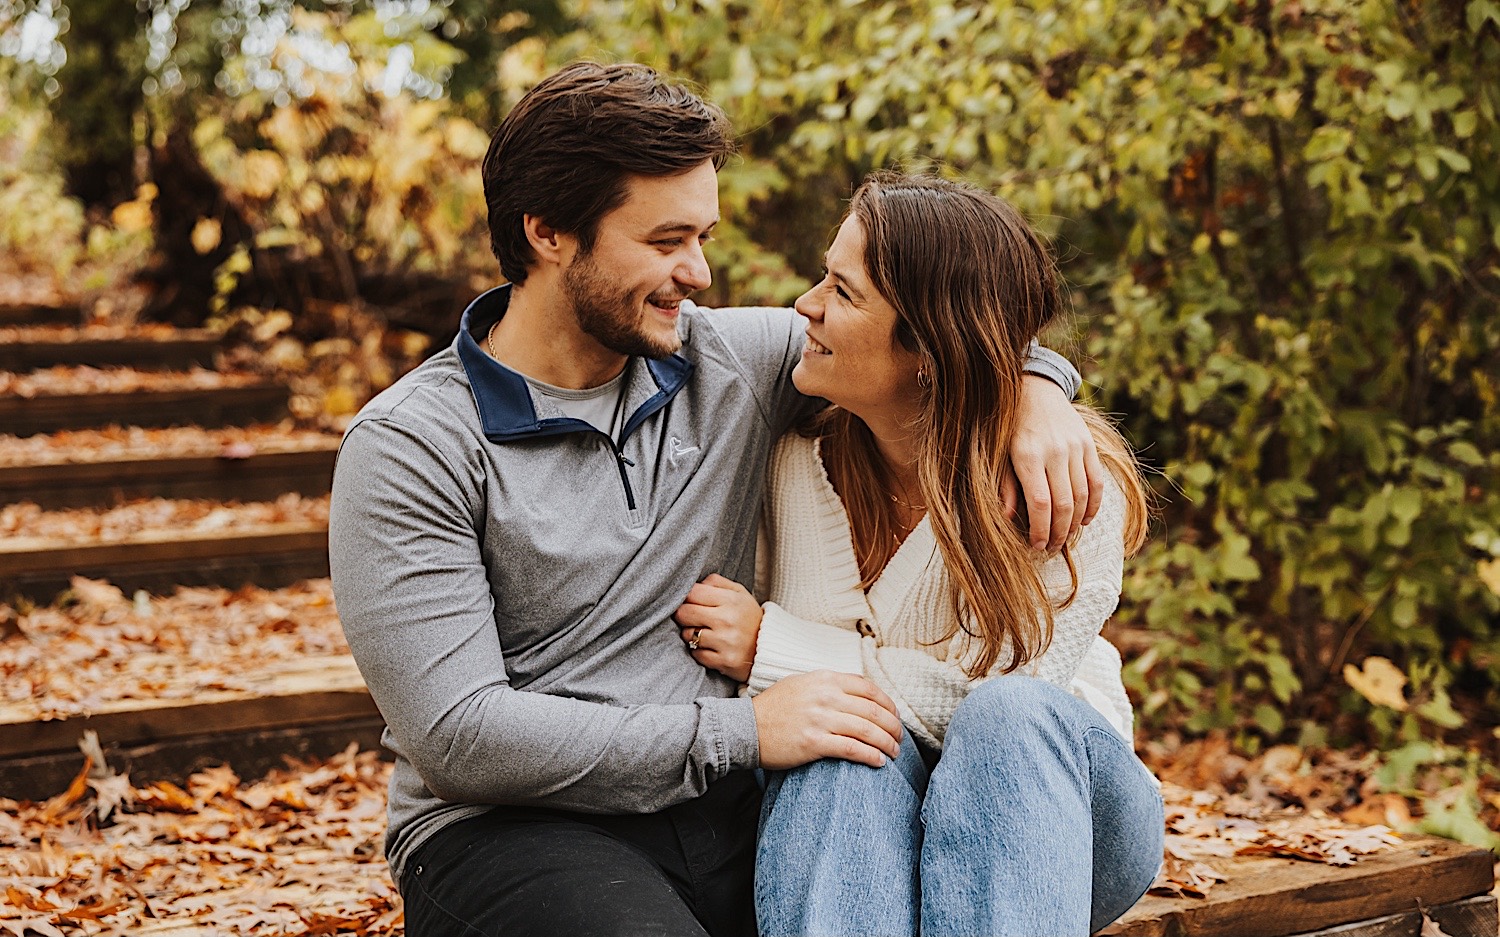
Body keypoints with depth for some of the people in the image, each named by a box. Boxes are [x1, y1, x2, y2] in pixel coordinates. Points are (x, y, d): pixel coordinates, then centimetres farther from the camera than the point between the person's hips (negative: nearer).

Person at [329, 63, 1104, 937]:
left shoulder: (733, 361, 9)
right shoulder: (411, 447, -7)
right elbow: (456, 735, -14)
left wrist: (1035, 386, 0)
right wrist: (742, 730, -17)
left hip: (720, 809, 4)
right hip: (513, 830, -4)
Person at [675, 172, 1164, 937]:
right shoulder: (798, 465, -6)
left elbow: (1002, 700, -20)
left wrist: (773, 650, -18)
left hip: (1053, 802, -1)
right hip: (848, 814, 1)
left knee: (1007, 719, -34)